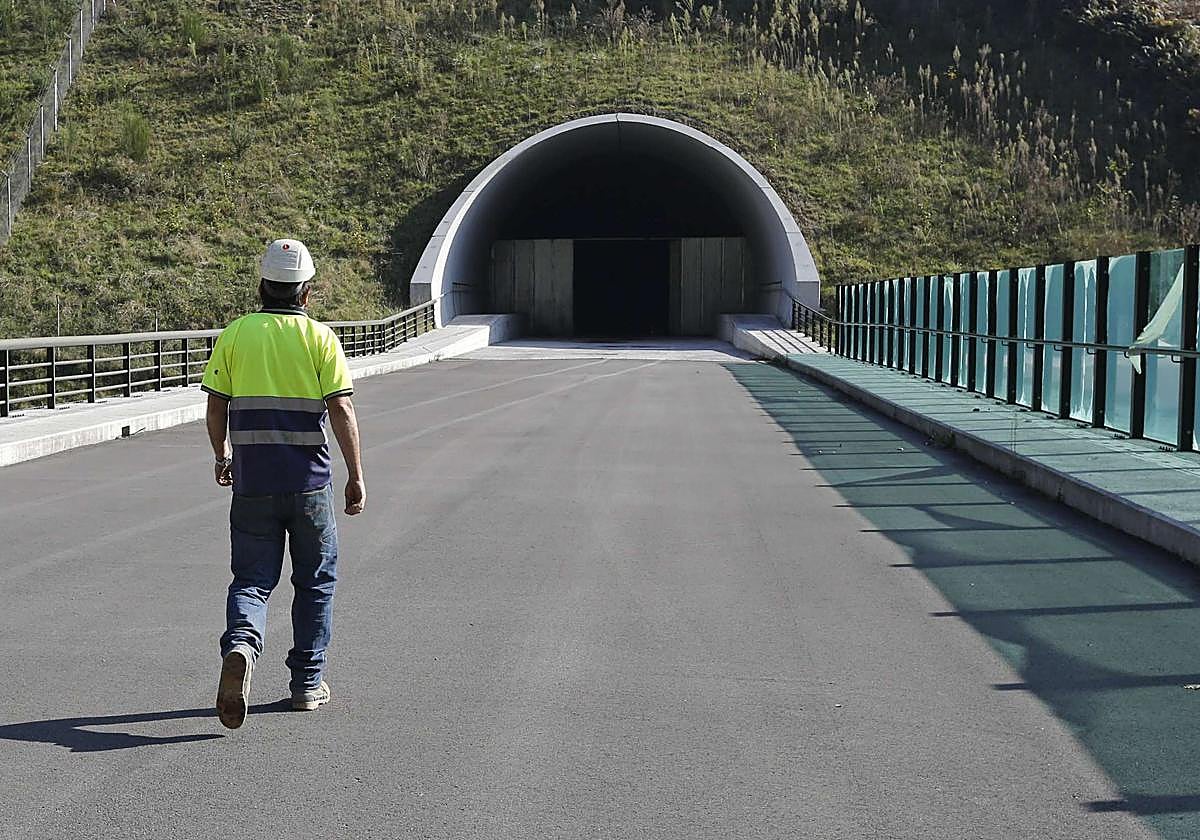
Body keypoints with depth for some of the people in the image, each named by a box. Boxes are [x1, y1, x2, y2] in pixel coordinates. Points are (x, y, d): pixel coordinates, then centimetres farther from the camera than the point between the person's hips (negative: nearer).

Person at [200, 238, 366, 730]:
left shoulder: (234, 334, 3)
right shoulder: (319, 337, -3)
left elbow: (216, 407, 4)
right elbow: (341, 410, -9)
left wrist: (221, 456, 22)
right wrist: (356, 476, -4)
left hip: (252, 481, 1)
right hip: (309, 481, -1)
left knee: (251, 579, 7)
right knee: (315, 581, 14)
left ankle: (241, 644, -23)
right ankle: (308, 683, 18)